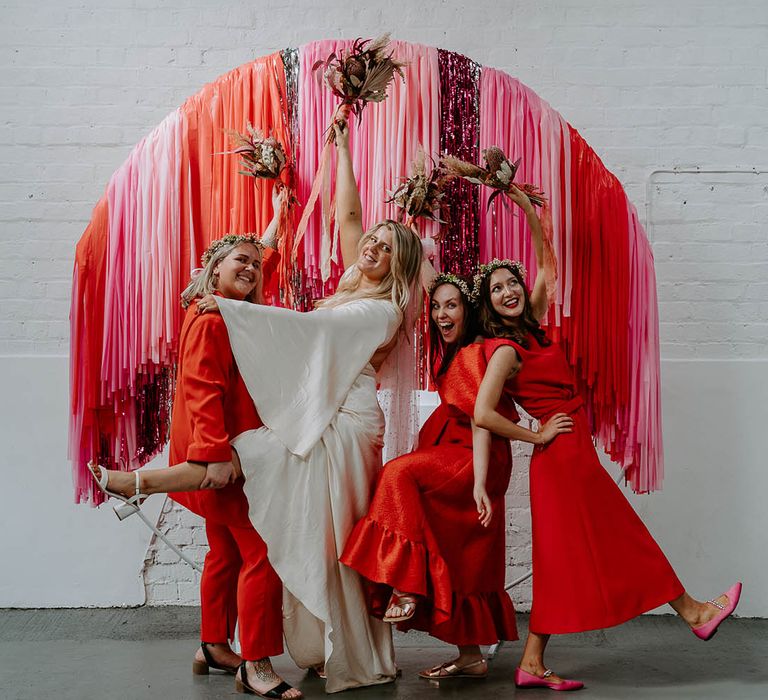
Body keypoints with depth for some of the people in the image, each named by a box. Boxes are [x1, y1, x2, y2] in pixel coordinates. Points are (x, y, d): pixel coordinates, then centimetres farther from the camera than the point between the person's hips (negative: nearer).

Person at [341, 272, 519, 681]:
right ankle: (470, 657, 17)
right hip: (454, 456, 9)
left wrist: (480, 483, -27)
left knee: (400, 473, -26)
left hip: (474, 460, -9)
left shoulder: (473, 354, -13)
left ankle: (407, 586, -22)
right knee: (460, 564, 9)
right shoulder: (451, 355, 15)